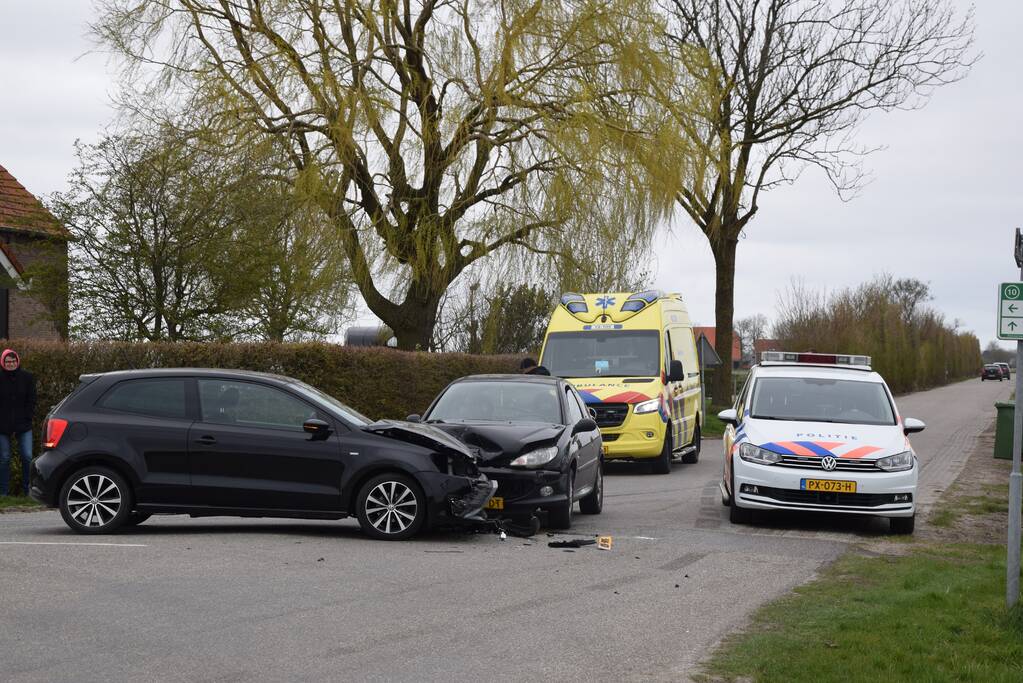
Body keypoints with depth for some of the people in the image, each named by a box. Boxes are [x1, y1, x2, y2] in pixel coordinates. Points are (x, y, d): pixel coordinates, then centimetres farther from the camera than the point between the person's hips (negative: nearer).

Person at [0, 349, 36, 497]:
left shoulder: (27, 377, 2)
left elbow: (31, 400, 5)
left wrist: (27, 418, -3)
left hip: (23, 424, 1)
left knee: (27, 457, -3)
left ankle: (27, 490, 8)